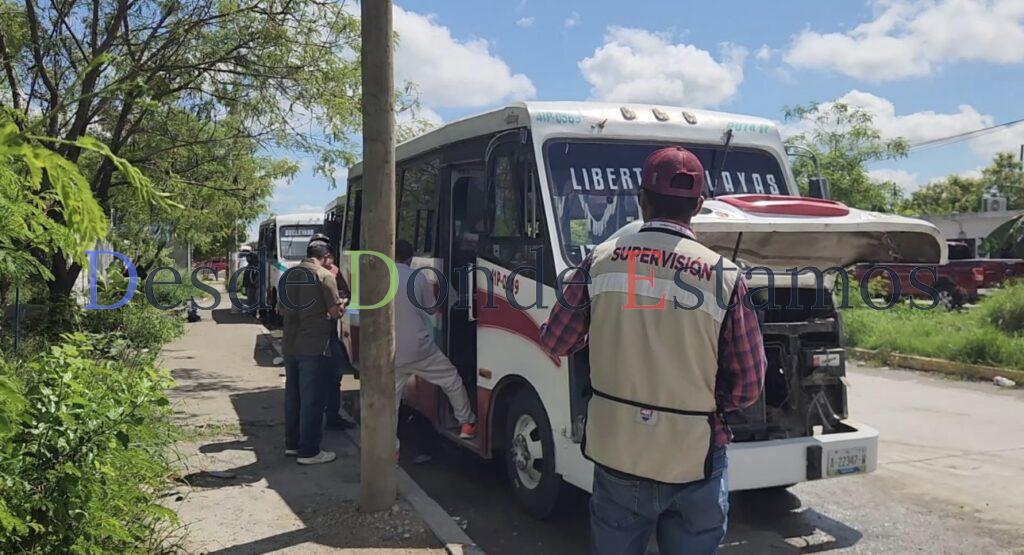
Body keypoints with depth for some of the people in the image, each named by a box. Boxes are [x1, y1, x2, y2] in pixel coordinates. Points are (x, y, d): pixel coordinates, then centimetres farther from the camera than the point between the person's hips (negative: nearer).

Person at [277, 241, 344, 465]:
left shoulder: (289, 275, 11)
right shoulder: (324, 275, -10)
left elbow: (281, 310, 18)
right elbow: (335, 311, -12)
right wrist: (342, 304, 9)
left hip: (290, 346, 7)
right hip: (315, 346, -7)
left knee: (293, 396, 17)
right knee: (312, 399, -1)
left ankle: (291, 444, 26)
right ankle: (308, 451, 2)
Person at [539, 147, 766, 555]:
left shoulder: (602, 259, -6)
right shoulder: (725, 276, -9)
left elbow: (556, 342, 3)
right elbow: (748, 386, -5)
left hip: (617, 454, 1)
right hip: (695, 464, -1)